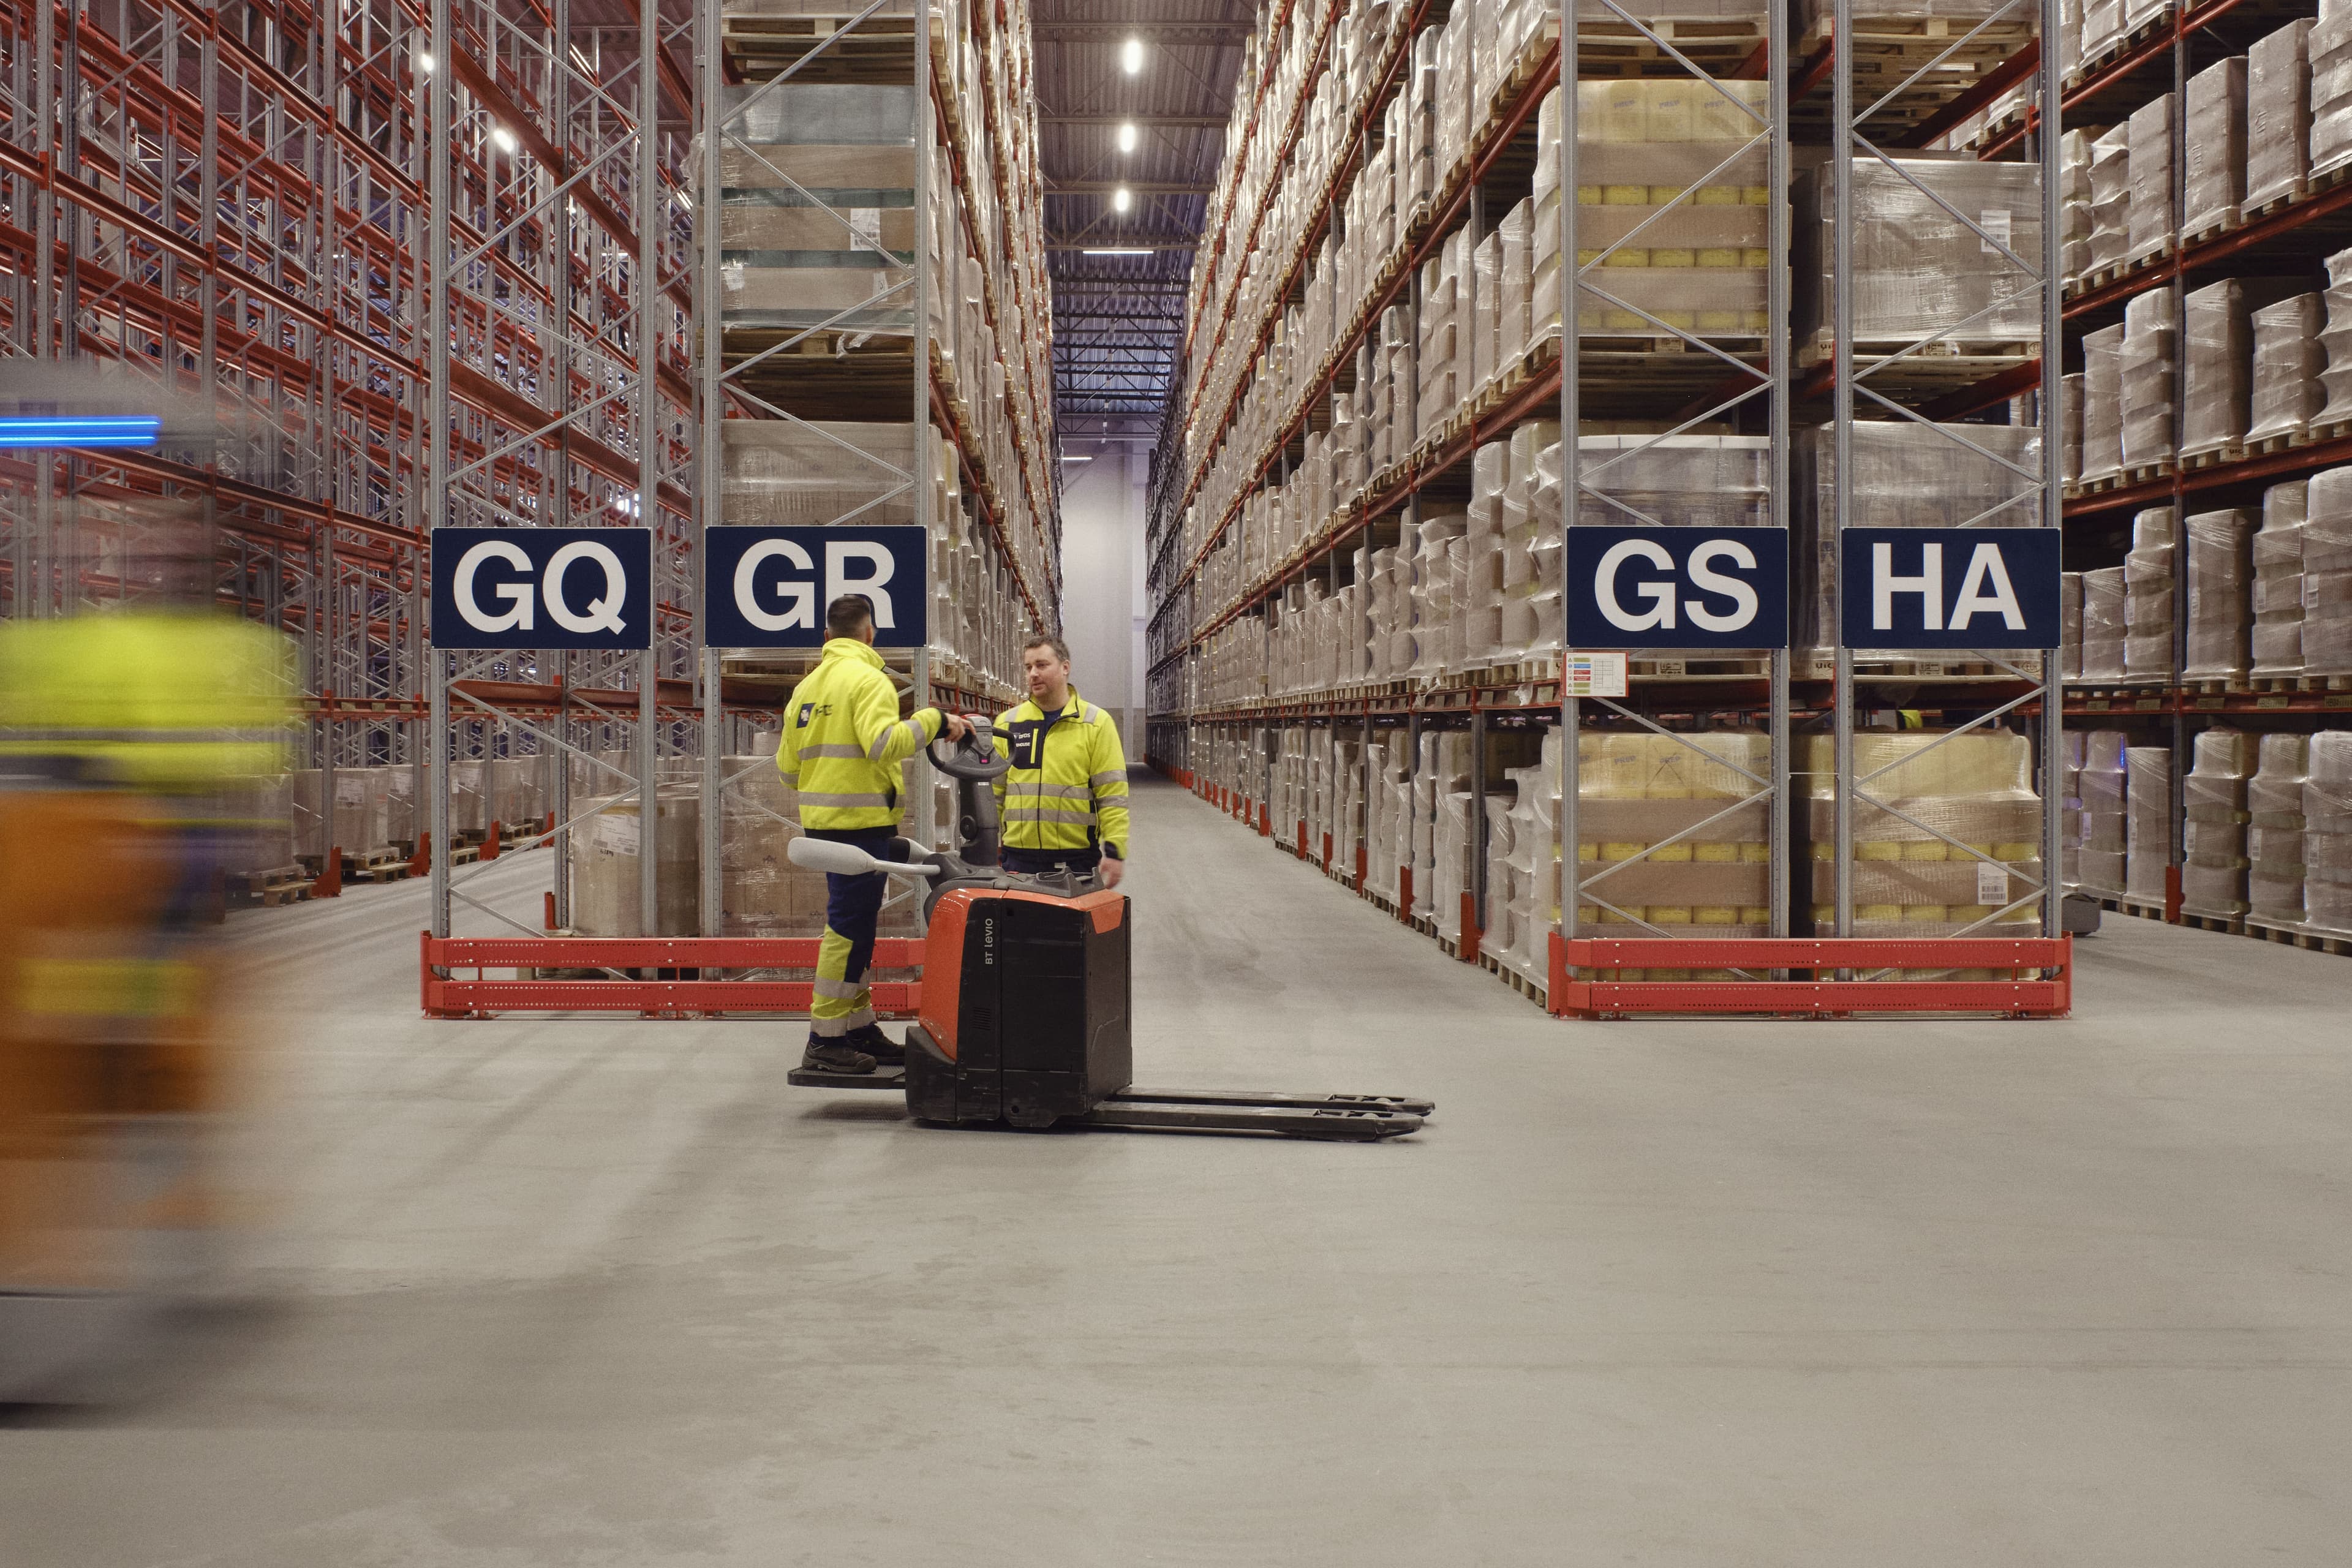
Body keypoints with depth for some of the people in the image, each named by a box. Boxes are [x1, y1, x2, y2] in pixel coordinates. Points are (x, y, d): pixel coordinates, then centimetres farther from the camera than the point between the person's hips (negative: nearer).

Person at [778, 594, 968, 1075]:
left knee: (853, 926, 16)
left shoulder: (807, 686, 16)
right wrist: (932, 721, -15)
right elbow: (883, 742, -26)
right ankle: (825, 1039, -2)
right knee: (849, 927, -4)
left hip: (821, 819, 9)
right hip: (860, 820, -9)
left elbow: (787, 766, 16)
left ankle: (860, 1029, 22)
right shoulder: (868, 679, -10)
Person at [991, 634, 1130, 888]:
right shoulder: (1007, 723, 10)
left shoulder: (1096, 723, 1)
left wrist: (1114, 851, -10)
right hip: (1019, 859, 3)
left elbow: (1113, 795, -3)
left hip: (1076, 861, -3)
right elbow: (992, 792, 12)